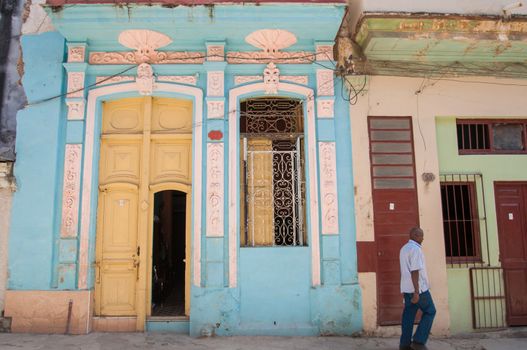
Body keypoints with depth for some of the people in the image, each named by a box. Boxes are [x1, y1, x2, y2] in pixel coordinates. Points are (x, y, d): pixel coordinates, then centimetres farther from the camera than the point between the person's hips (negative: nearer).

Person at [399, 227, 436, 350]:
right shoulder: (415, 249, -16)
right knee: (430, 312, 5)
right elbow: (415, 271, -22)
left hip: (407, 288, 8)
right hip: (418, 288, -8)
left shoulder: (404, 249, 14)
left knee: (408, 315, 8)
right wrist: (416, 292, -23)